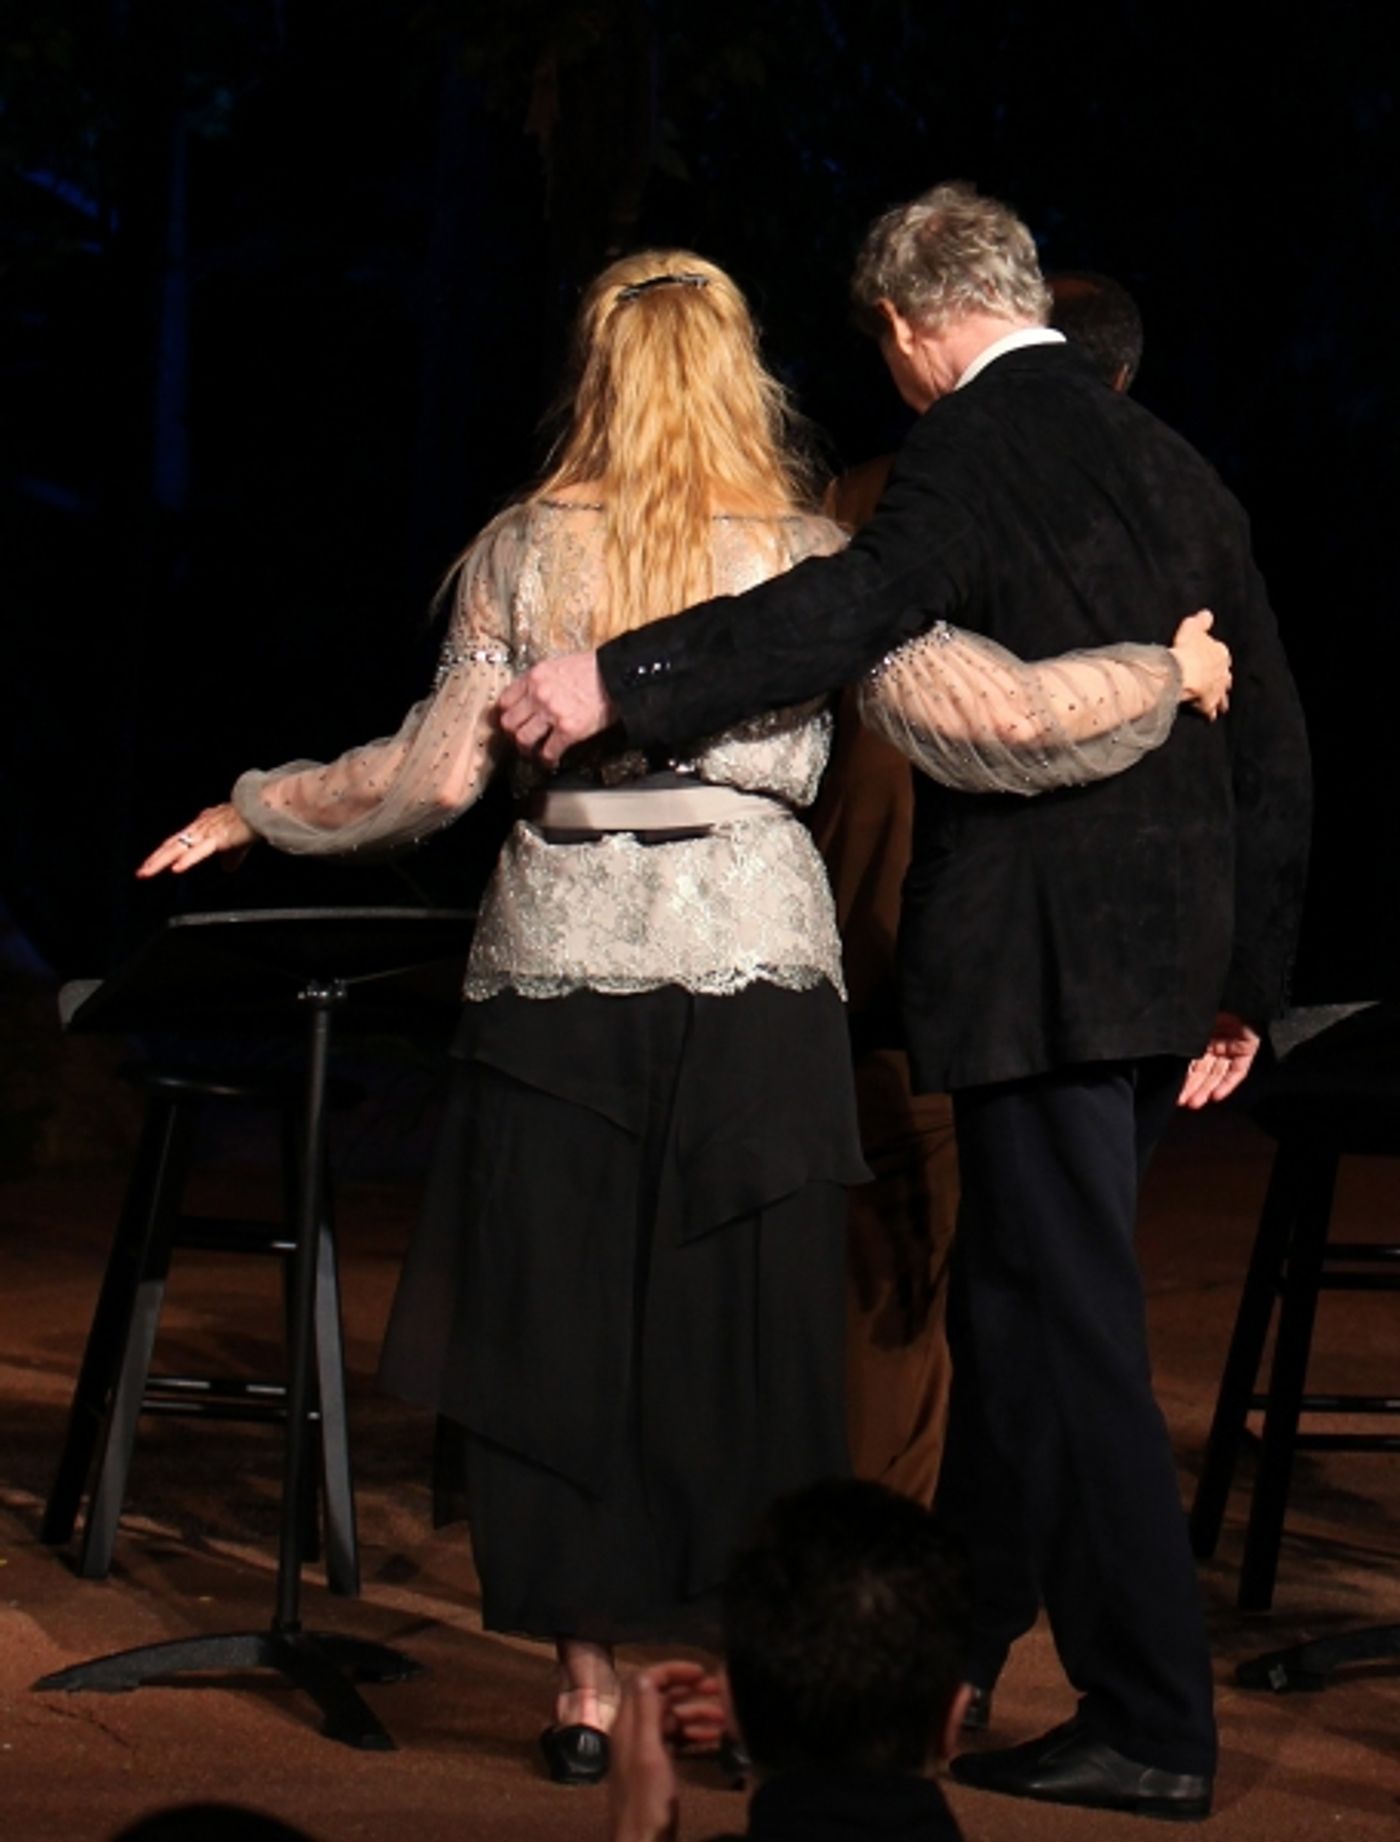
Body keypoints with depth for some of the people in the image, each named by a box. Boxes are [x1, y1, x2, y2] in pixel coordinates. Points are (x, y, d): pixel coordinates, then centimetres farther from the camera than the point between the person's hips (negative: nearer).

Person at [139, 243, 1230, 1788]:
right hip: (756, 972, 0)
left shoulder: (522, 553, 1)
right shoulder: (810, 560, 0)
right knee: (749, 1338, 7)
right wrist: (1169, 672, 8)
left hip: (559, 977, 1)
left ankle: (587, 1685, 11)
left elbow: (432, 774, -2)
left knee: (559, 1330, 8)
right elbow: (988, 715, -6)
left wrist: (252, 810, 13)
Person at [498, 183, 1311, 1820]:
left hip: (1040, 958, -8)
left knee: (1072, 1329, -4)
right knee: (1017, 1297, 19)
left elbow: (861, 603, -28)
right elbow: (1272, 745, 15)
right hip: (1166, 951, 8)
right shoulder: (1168, 462, 15)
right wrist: (1241, 988, 20)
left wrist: (618, 683, -30)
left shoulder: (970, 445, -9)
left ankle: (1152, 1728, -2)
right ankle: (949, 1646, 31)